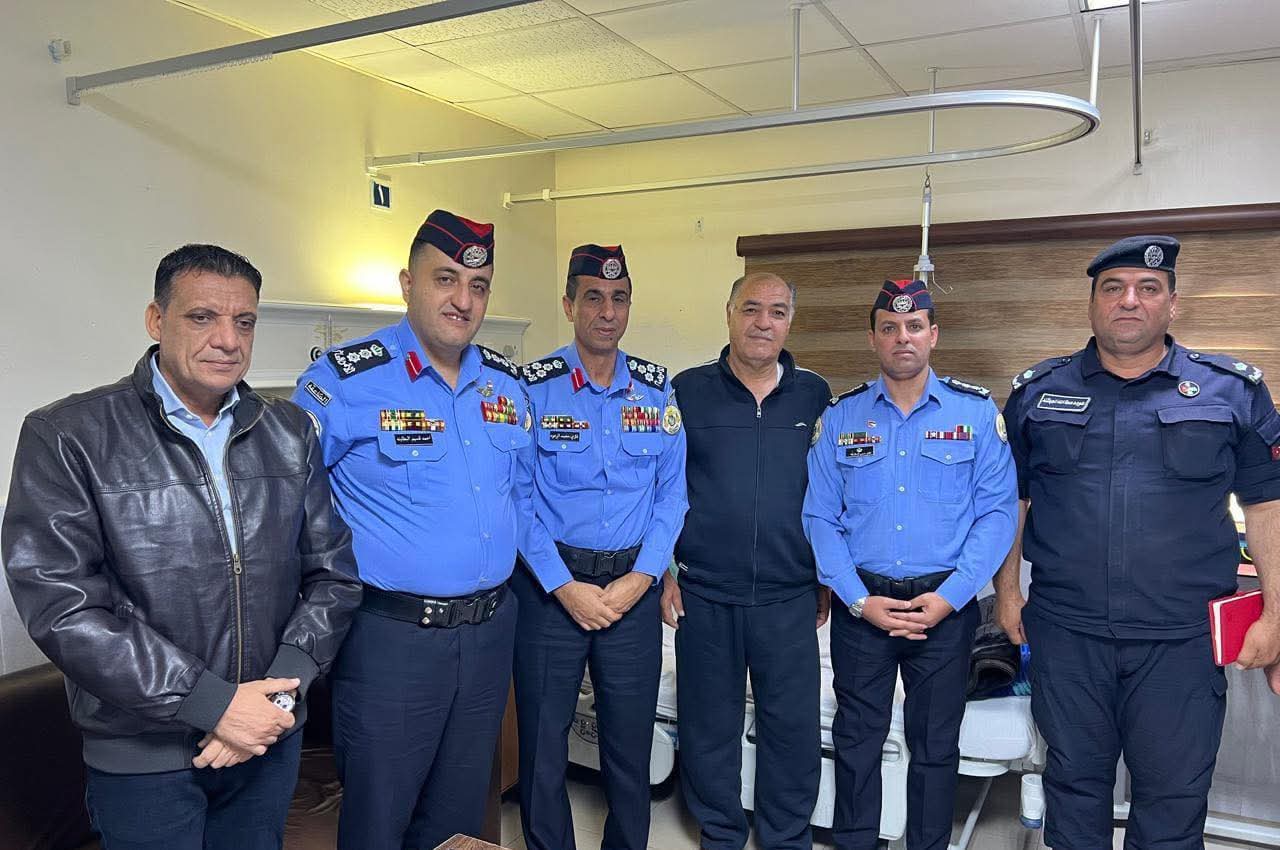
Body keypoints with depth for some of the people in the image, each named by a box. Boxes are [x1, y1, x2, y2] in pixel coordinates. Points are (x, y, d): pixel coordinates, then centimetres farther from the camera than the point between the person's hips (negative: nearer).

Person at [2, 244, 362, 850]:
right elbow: (61, 603, -17)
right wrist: (214, 704, -19)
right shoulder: (67, 437, -9)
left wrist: (282, 688, -11)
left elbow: (332, 571, 3)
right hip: (142, 756, -3)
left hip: (271, 737, 4)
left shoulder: (289, 433, 2)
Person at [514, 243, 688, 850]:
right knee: (543, 738, 9)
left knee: (631, 739, 13)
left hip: (634, 586, 2)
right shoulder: (533, 387, -6)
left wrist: (640, 579, -7)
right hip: (551, 585, -2)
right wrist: (565, 587, -12)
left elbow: (672, 493, 4)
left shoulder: (658, 390, 4)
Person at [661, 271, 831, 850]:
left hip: (789, 596, 1)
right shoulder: (687, 391, -1)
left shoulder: (815, 396, 4)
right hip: (703, 595, 0)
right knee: (709, 725, 12)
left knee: (794, 726, 9)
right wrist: (663, 572, 1)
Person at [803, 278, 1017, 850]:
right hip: (861, 604, 1)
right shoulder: (841, 416, 2)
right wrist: (859, 599, -9)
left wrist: (949, 597, -13)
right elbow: (820, 516, 0)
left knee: (935, 747, 11)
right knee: (856, 739, 11)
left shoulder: (977, 411, -1)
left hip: (945, 604, -1)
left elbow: (998, 512, -4)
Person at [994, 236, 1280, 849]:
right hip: (1064, 632, 1)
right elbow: (1010, 499, 10)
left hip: (1183, 638, 0)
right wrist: (1007, 590, 6)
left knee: (1174, 801, 10)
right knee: (1073, 784, 14)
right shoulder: (1037, 392, 5)